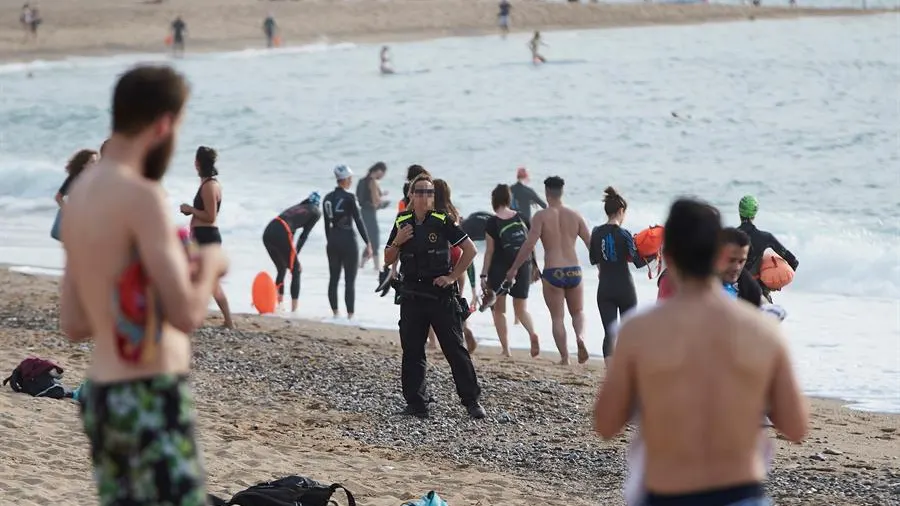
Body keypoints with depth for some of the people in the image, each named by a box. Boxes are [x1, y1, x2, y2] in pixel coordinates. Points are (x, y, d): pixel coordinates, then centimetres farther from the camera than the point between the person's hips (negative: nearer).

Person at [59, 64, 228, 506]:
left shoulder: (79, 195, 11)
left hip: (102, 396, 9)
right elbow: (187, 316, -20)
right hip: (153, 400, -9)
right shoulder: (142, 195, -16)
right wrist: (210, 266, -1)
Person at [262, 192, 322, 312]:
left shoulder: (297, 208, 31)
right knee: (296, 270, 8)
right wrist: (296, 253, 7)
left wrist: (293, 253, 20)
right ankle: (294, 309, 2)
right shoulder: (316, 212, 14)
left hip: (268, 233, 6)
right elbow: (304, 235, 6)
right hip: (281, 234, -6)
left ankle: (278, 303, 22)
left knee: (281, 269, 24)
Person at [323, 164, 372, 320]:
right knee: (350, 281, -3)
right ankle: (350, 315, -5)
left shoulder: (327, 199, 7)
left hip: (333, 241, 6)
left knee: (333, 279, 11)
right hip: (348, 241, -6)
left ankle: (335, 314, 15)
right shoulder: (349, 198, -12)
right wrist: (367, 243, -9)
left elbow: (327, 223, 13)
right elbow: (358, 221, -13)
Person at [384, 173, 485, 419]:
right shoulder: (402, 223, 6)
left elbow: (470, 250, -4)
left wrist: (453, 277, -7)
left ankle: (472, 401, 5)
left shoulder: (442, 221, -5)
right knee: (412, 351, 4)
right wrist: (397, 242, -8)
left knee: (455, 349, -1)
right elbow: (388, 260, 11)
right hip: (412, 295, 4)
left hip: (441, 295, -4)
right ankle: (416, 403, 12)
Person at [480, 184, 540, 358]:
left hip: (500, 269, -3)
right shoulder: (522, 218, 2)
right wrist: (534, 267, 14)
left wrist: (484, 275, -5)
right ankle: (532, 333, -19)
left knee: (499, 309, 11)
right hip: (523, 268, 3)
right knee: (521, 309, 12)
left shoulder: (492, 223, -8)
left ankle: (506, 349, 5)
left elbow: (490, 251, -9)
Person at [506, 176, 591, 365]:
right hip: (573, 271, 3)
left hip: (552, 272, -3)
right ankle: (580, 336, -12)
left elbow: (529, 245, -13)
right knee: (578, 312, 19)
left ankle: (564, 357, 5)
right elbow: (591, 244, 6)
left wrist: (514, 269, -4)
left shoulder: (541, 216, -5)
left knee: (557, 317, 9)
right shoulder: (575, 215, 5)